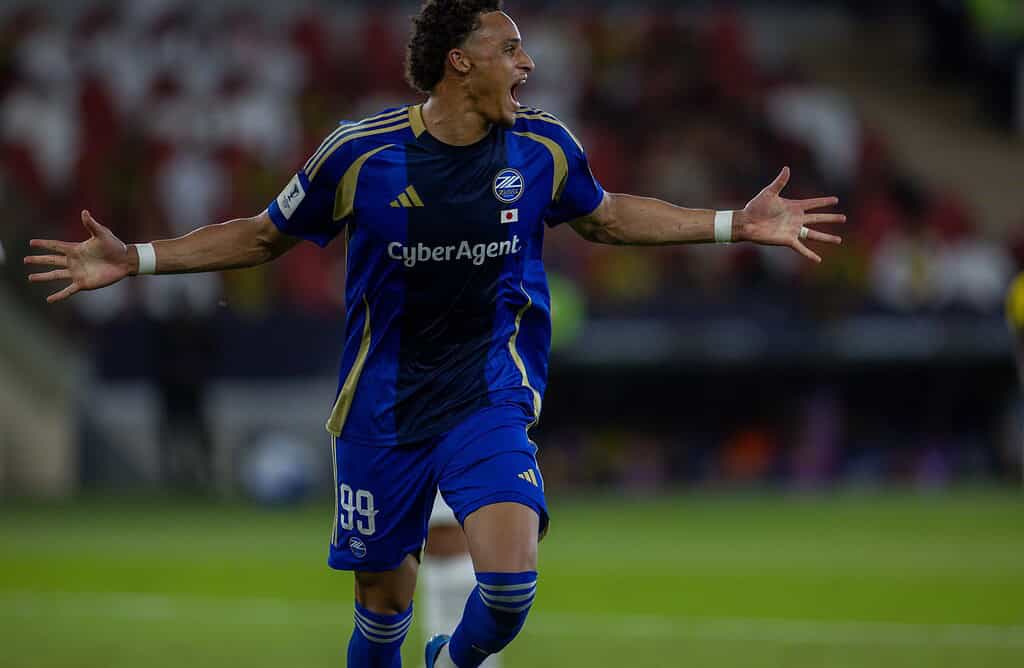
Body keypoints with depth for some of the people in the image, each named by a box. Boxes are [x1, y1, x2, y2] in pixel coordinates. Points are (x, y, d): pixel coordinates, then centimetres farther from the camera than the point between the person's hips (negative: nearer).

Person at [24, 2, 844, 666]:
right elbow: (266, 235, 3)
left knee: (509, 583, -18)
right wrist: (133, 260, -5)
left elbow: (606, 215, 17)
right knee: (384, 602, 6)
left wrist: (738, 223, 12)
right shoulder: (361, 152, -11)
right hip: (382, 411, -1)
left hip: (490, 400, 1)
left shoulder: (543, 146, -4)